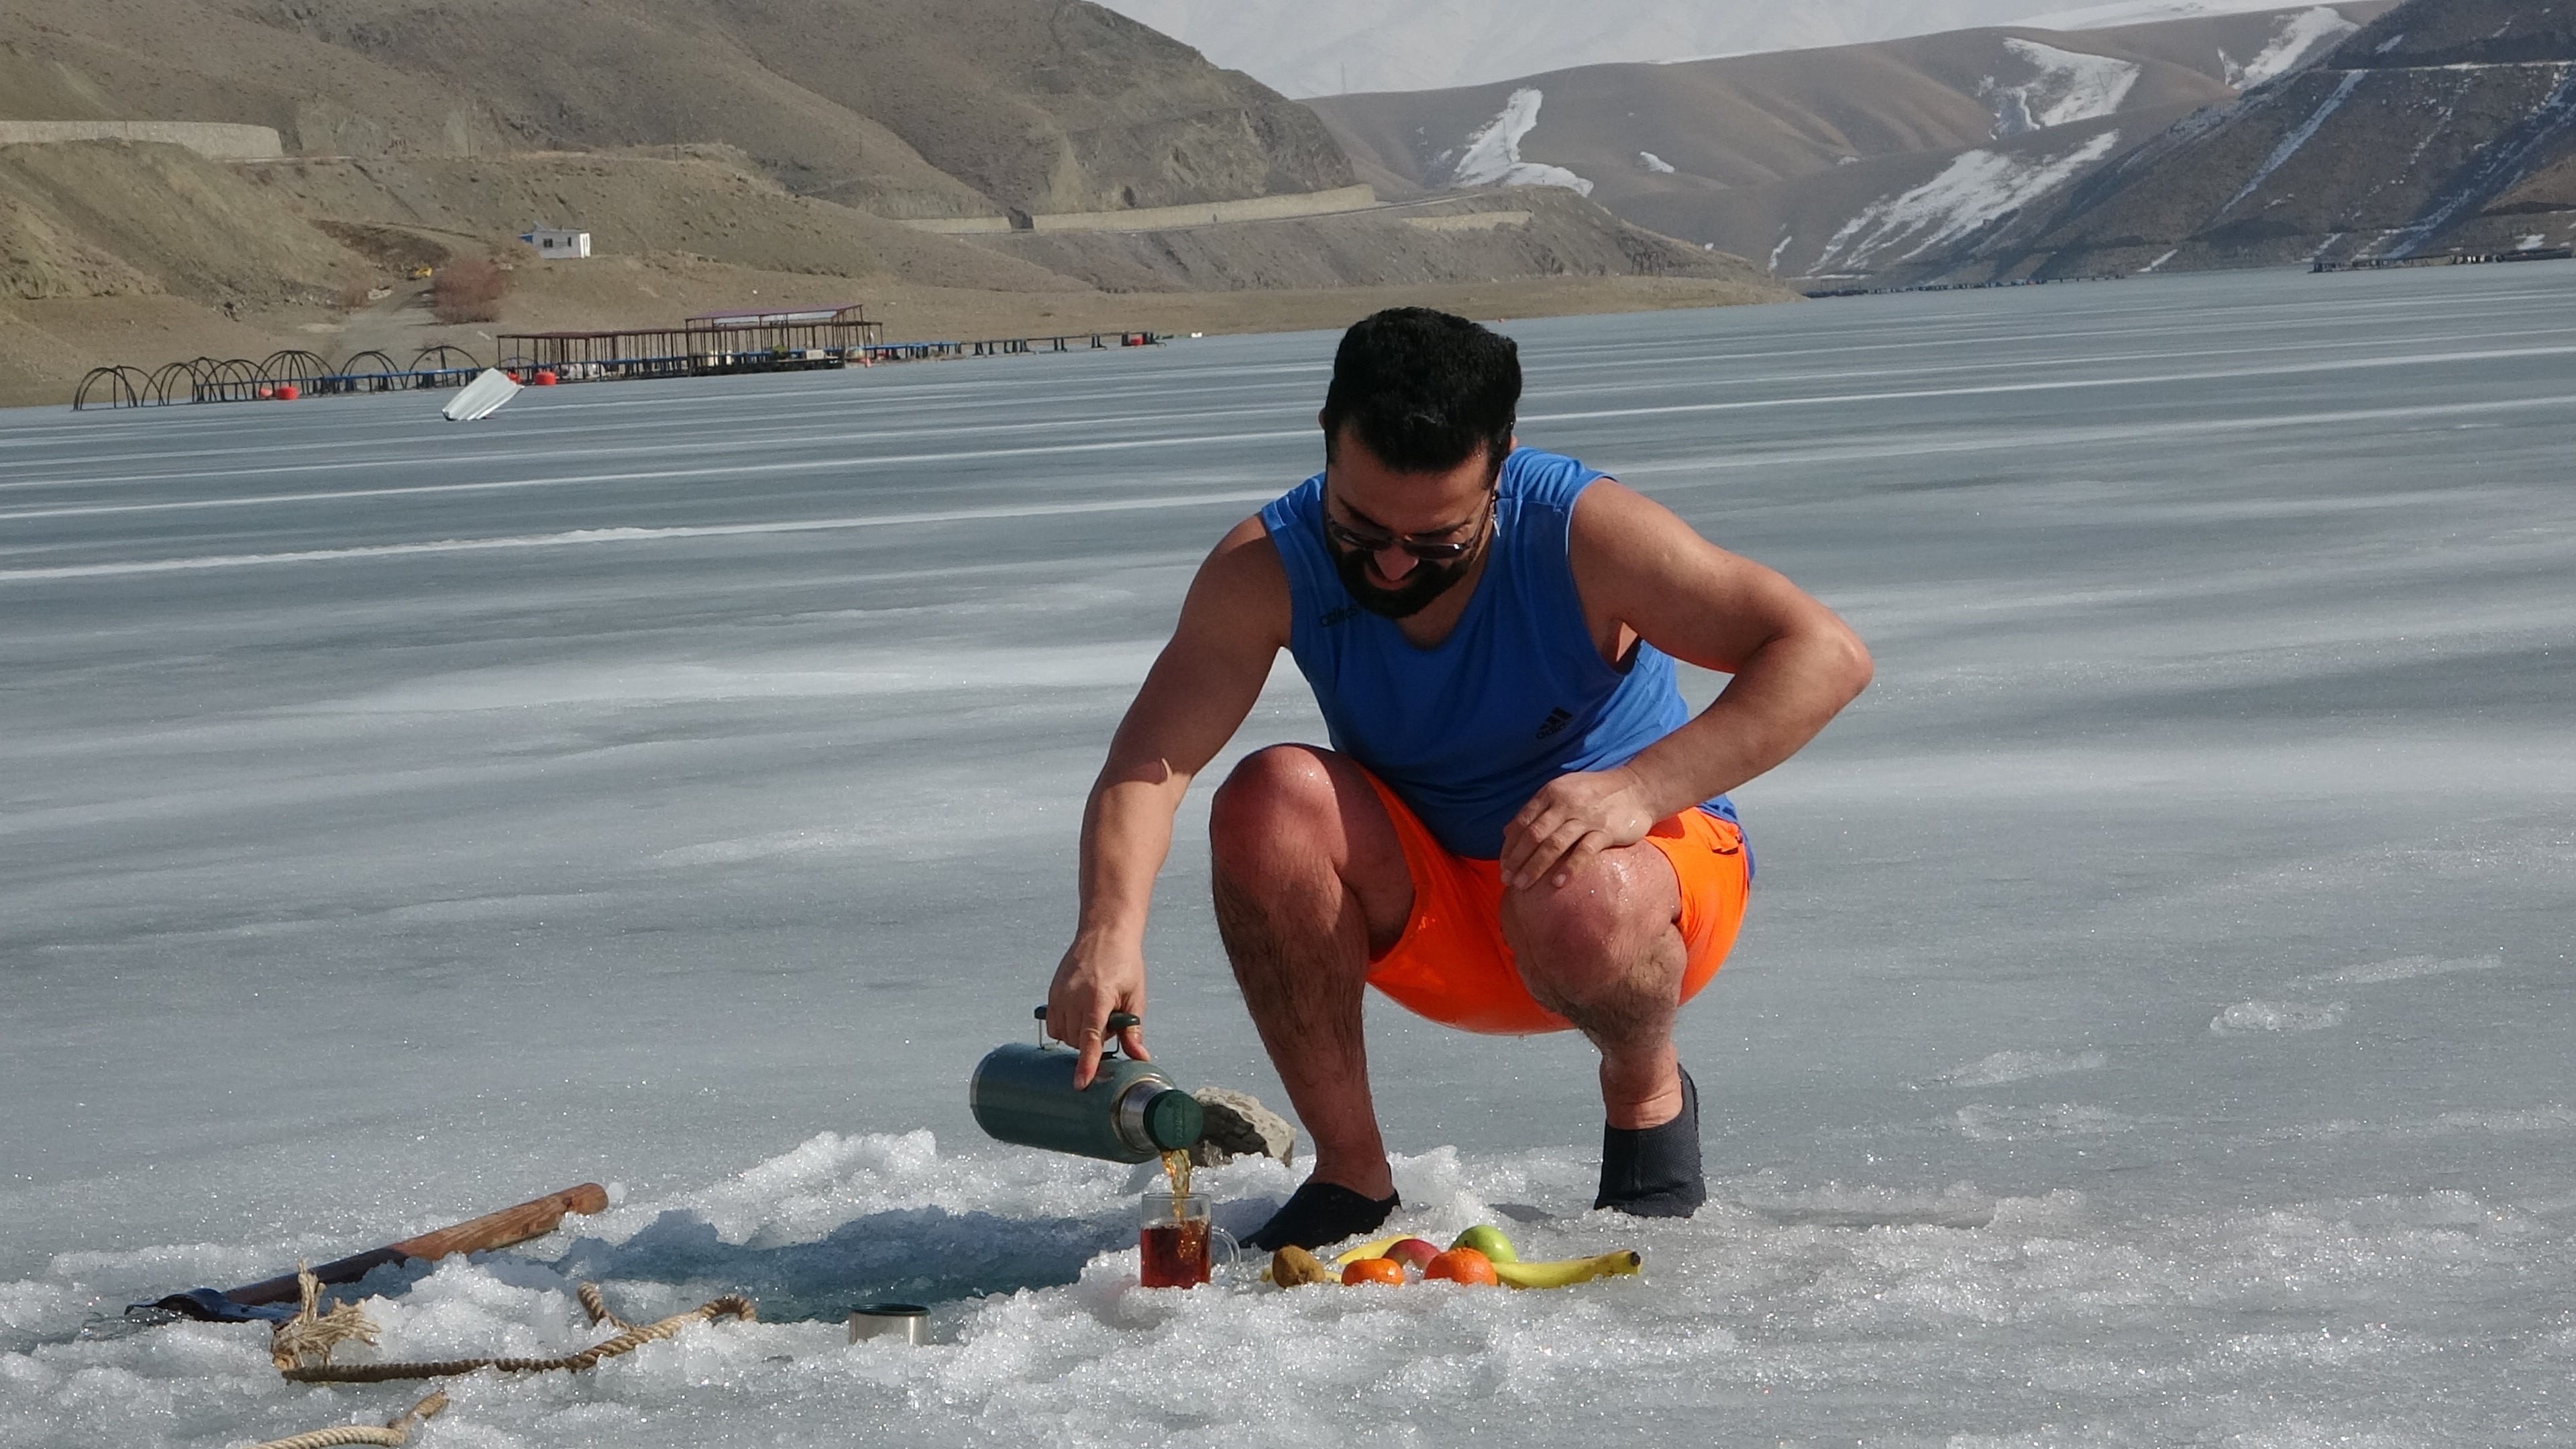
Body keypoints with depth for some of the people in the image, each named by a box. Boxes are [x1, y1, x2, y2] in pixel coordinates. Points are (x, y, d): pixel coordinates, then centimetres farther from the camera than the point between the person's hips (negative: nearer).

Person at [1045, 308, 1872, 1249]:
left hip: (1655, 864, -3)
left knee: (1580, 901, -38)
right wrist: (1110, 925, -47)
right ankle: (1350, 1175, -13)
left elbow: (1826, 656, -29)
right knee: (1272, 799, -26)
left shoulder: (1582, 532, -24)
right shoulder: (1268, 567, -17)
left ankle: (1647, 1096, -2)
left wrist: (1641, 787, -42)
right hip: (1427, 911, 3)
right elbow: (1147, 761, -26)